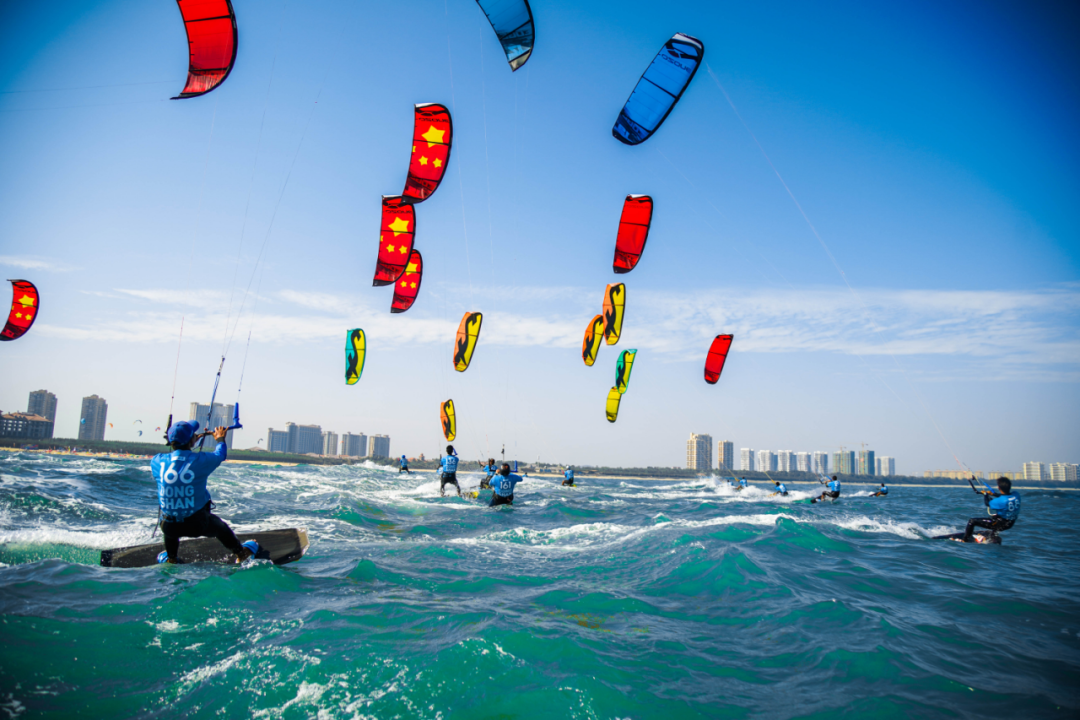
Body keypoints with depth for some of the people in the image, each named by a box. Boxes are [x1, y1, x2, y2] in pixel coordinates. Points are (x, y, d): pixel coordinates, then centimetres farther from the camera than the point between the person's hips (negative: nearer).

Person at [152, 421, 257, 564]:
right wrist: (220, 439, 29)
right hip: (197, 525, -2)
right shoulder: (201, 460, -16)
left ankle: (171, 557, 51)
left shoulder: (157, 461, -9)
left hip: (170, 527, 2)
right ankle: (241, 552, 48)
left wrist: (188, 443, 29)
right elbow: (220, 455, 7)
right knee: (219, 525, 29)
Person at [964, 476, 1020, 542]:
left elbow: (988, 503, -9)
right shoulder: (1016, 495, -14)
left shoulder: (1000, 501, -31)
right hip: (1010, 524, 7)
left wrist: (985, 494, 11)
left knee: (972, 521, 1)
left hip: (999, 524, -7)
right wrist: (993, 494, 22)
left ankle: (965, 540, 11)